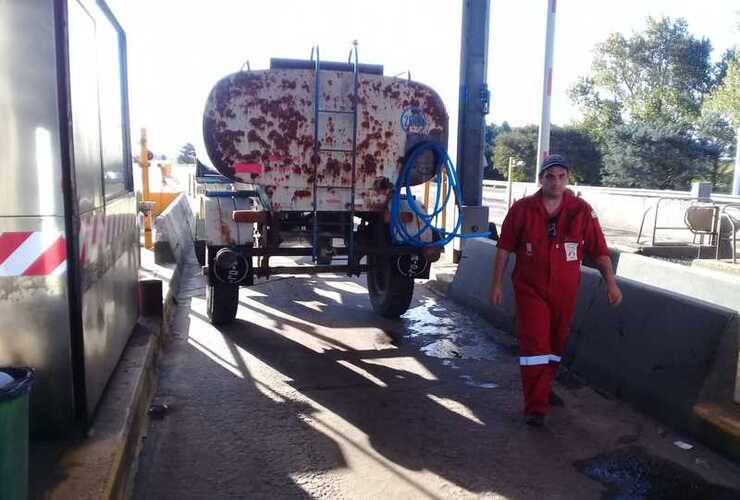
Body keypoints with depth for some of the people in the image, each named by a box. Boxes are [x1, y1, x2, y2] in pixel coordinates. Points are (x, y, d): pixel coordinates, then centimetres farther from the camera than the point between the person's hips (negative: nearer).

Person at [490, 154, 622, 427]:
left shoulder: (581, 210, -4)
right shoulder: (522, 209, -5)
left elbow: (599, 250, -1)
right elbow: (504, 248, 0)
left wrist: (611, 282, -9)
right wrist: (496, 284, 1)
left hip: (565, 291, 2)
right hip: (530, 288, -2)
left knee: (556, 342, 15)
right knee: (534, 343, -7)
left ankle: (543, 388, 37)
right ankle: (535, 406, -1)